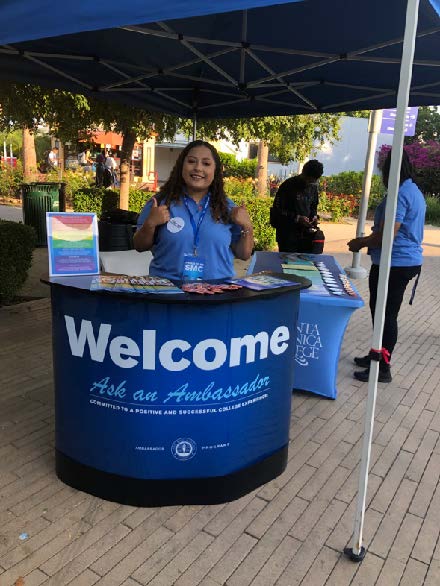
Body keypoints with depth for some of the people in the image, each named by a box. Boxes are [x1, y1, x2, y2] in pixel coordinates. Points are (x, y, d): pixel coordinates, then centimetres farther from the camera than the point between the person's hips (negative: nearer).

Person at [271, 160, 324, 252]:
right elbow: (277, 210, -11)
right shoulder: (288, 185, -10)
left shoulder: (313, 187, 8)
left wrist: (314, 216, -1)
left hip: (305, 234, 5)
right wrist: (297, 218, -19)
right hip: (288, 235, -5)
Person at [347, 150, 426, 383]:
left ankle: (382, 367, 7)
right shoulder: (415, 192, 14)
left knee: (385, 314, -2)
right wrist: (367, 239, 19)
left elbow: (387, 235, -23)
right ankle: (377, 355, 31)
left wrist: (361, 244, -8)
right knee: (383, 311, 18)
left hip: (394, 264, -10)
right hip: (408, 261, 10)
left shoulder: (399, 194, -18)